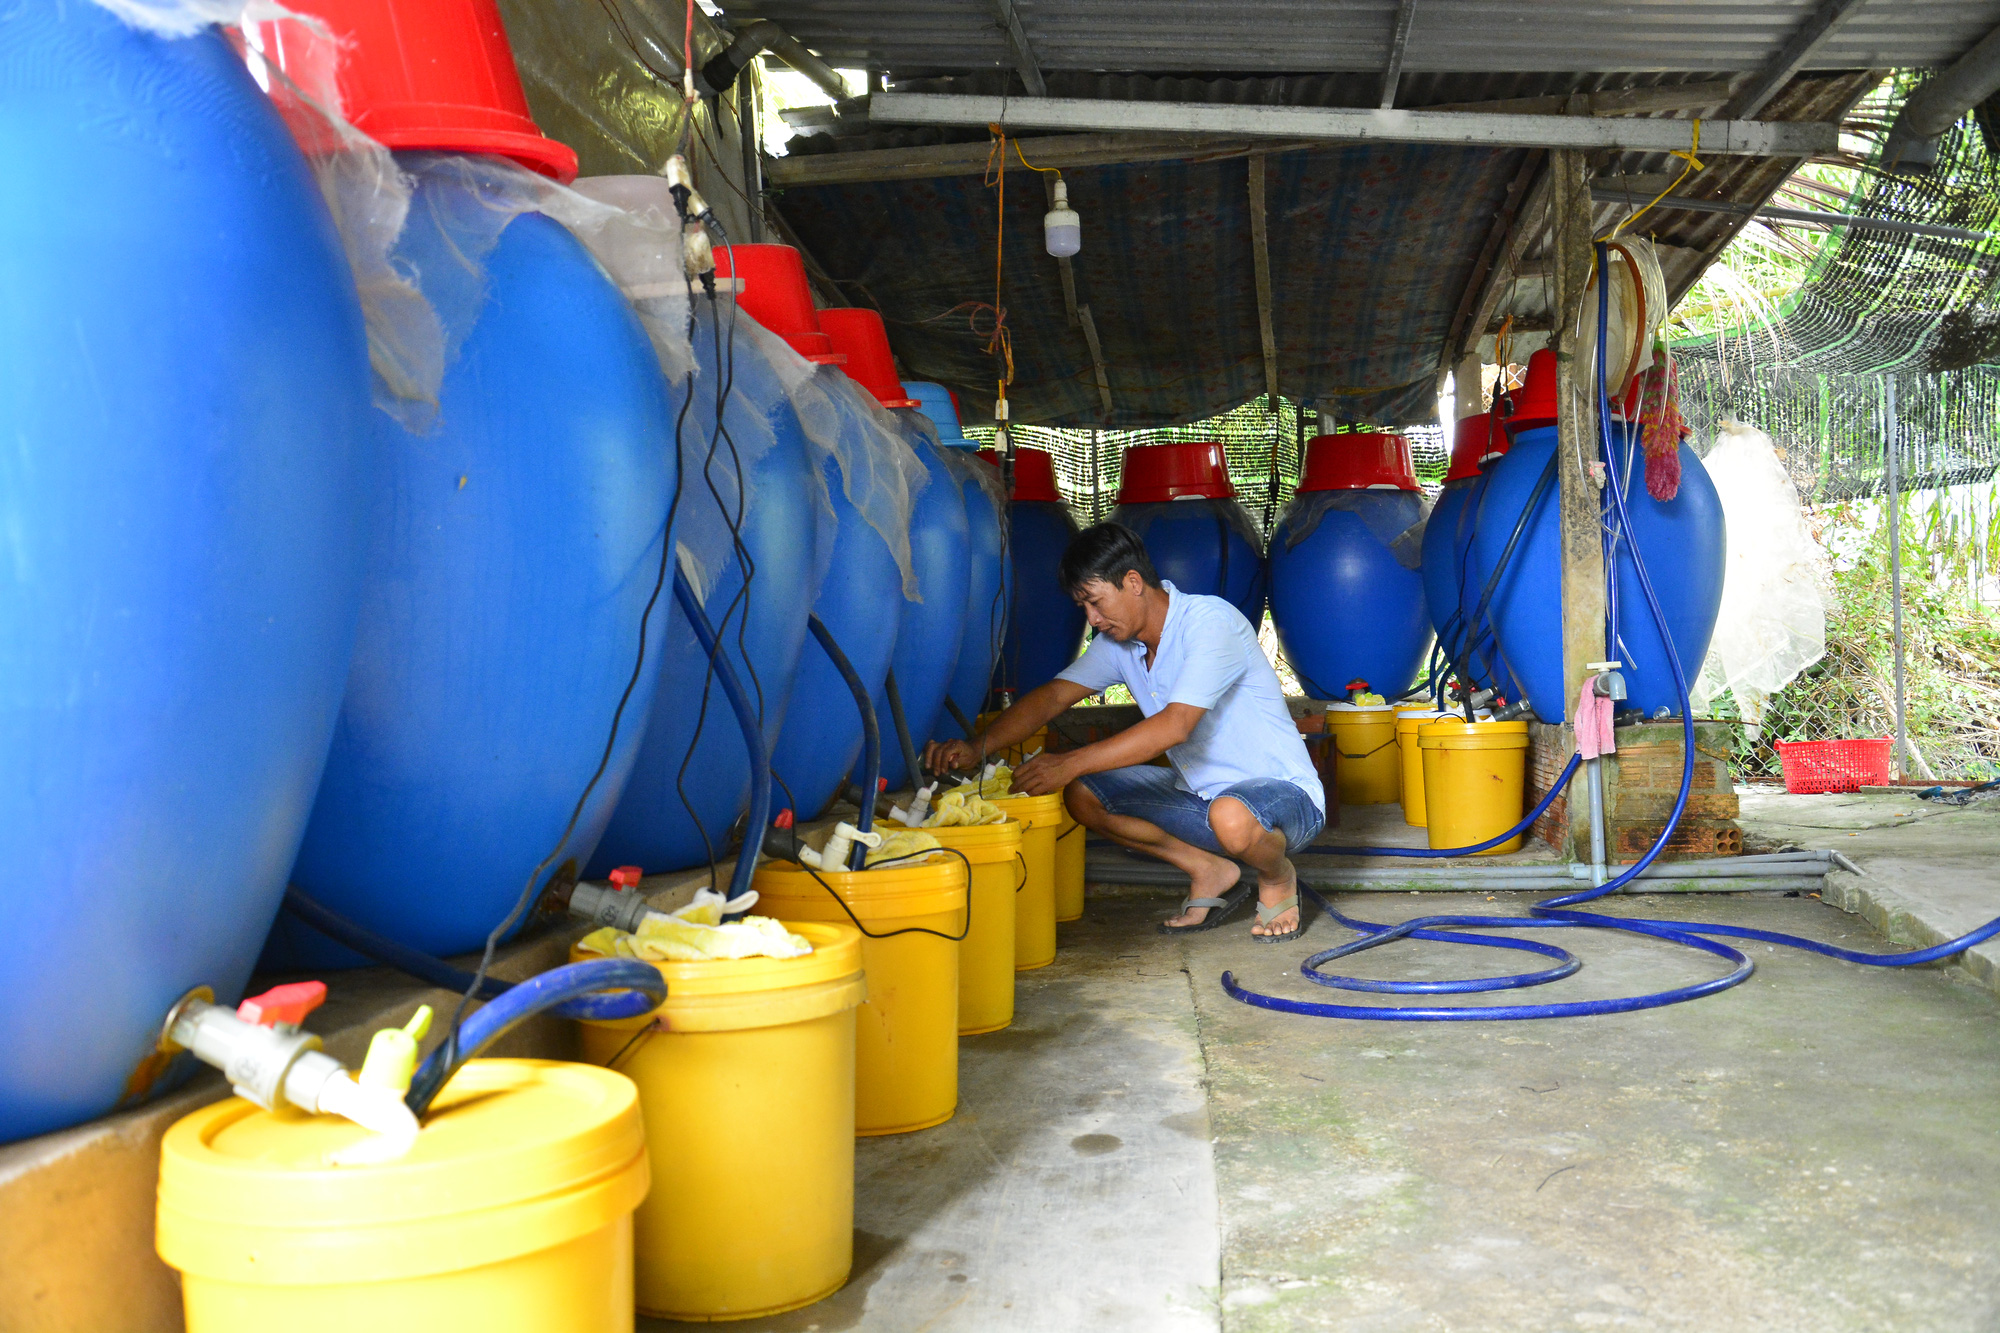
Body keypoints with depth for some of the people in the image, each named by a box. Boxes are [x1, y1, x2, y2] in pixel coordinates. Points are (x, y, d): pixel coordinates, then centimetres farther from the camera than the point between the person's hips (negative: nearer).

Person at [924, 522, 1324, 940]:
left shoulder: (1212, 621, -22)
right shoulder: (1118, 643, 3)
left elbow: (1174, 726, -32)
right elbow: (1053, 695, -1)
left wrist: (1071, 762, -35)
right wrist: (978, 747, -18)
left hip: (1284, 793, -7)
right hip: (1200, 795, 7)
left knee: (1231, 816, -42)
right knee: (1081, 793, -6)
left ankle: (1277, 878, -5)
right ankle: (1208, 871, 4)